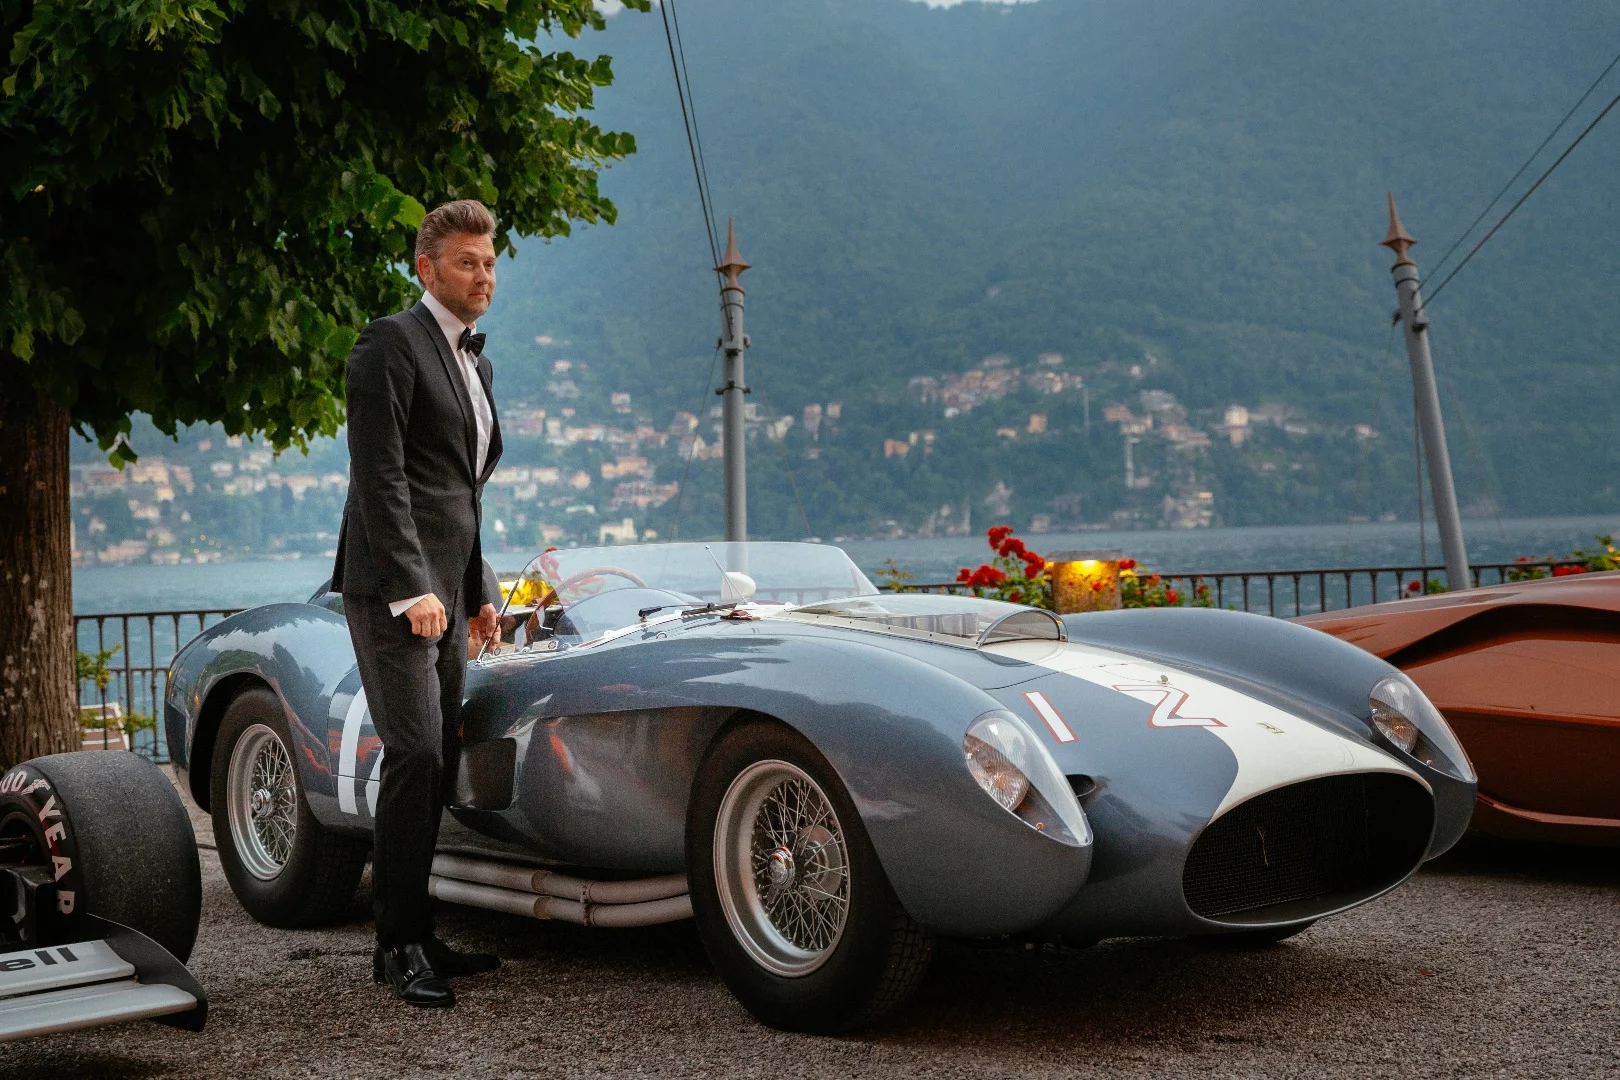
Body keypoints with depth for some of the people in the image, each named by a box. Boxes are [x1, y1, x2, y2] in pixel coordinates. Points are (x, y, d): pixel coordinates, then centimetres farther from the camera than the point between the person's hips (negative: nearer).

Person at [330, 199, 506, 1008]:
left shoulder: (474, 362, 20)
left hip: (444, 594, 9)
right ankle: (397, 943, -6)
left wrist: (477, 592, 23)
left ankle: (418, 936, 13)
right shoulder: (391, 345, -7)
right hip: (392, 590, -8)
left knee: (437, 766, 7)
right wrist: (413, 589, -20)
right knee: (414, 756, -13)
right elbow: (379, 476, -15)